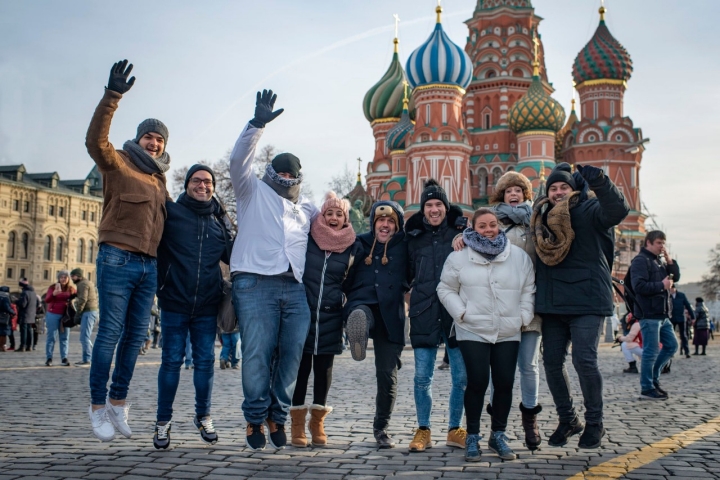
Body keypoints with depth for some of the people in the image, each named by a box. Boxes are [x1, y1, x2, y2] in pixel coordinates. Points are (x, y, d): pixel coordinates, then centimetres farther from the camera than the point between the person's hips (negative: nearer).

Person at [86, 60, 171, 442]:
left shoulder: (159, 179, 19)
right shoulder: (118, 163, 1)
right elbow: (96, 140, -20)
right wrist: (113, 97, -29)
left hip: (149, 265, 6)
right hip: (118, 259, -6)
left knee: (136, 335, 9)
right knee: (111, 332, -5)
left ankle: (118, 401, 20)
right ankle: (98, 406, 4)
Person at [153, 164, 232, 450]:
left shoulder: (219, 220, 12)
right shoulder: (171, 212, 1)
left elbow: (230, 255, 19)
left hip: (207, 305, 3)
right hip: (174, 301, -3)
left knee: (205, 361, 8)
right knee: (172, 360, 2)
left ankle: (203, 417, 24)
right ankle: (163, 421, 15)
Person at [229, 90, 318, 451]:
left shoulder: (306, 207, 26)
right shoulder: (253, 191, 13)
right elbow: (238, 160, -3)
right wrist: (257, 124, -12)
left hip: (295, 288, 4)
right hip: (255, 284, -4)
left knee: (292, 354, 0)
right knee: (257, 355, -8)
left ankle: (278, 416, 13)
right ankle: (256, 420, 3)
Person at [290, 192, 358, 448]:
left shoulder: (351, 247, 5)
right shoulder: (306, 238, 0)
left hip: (331, 316, 2)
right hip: (303, 311, -1)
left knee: (324, 368, 7)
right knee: (302, 366, 0)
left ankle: (317, 421, 20)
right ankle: (297, 423, 10)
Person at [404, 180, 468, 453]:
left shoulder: (460, 232, 6)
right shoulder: (414, 236, 13)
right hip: (424, 313, 1)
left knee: (461, 376, 3)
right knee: (422, 377, 2)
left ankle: (455, 430, 18)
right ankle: (423, 431, 14)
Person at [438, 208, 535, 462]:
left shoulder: (519, 256, 6)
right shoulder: (459, 257, 1)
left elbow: (529, 290, 11)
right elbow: (446, 289, 6)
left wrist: (523, 317, 1)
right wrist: (461, 312, -6)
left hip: (508, 333, 3)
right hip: (473, 332, -2)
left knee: (505, 383, 3)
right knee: (477, 382, -7)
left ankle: (498, 435, 20)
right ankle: (472, 436, 9)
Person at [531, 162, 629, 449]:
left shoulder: (589, 210, -2)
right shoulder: (541, 217, 12)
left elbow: (618, 210, -20)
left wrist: (599, 182, -36)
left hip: (586, 300, -5)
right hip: (552, 303, 5)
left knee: (584, 360, -10)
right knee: (552, 362, 7)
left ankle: (594, 423, 8)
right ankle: (567, 420, 24)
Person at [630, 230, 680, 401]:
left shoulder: (660, 261, 20)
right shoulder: (640, 260, -9)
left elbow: (675, 276, 17)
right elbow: (638, 286, -20)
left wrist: (669, 259, 4)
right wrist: (661, 285, -15)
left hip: (662, 314, 10)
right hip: (649, 314, -9)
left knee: (672, 345, 15)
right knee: (651, 351, -5)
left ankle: (653, 378, 24)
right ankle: (647, 389, 3)